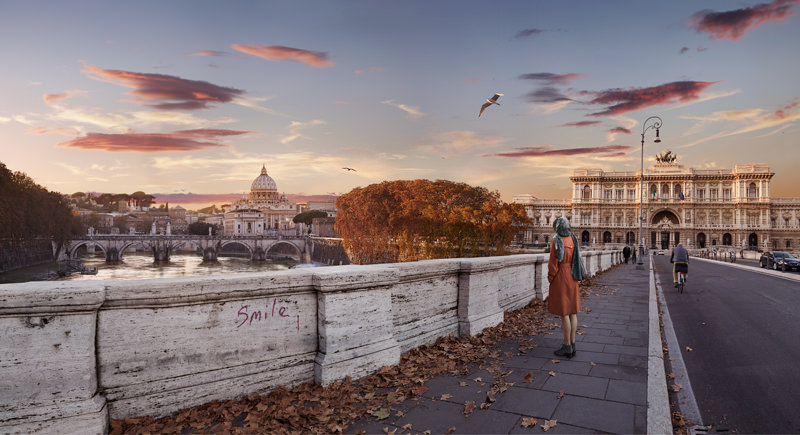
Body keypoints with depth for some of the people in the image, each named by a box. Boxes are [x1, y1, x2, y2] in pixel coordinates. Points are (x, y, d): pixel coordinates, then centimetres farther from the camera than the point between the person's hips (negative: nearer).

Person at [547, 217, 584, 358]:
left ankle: (567, 347, 4)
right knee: (572, 312, 10)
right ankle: (572, 345, 16)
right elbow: (577, 259, 9)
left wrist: (550, 278, -2)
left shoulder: (556, 241, -14)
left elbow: (553, 262, -14)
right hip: (572, 278, 7)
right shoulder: (573, 239, 6)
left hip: (560, 278, -7)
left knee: (564, 313, -2)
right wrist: (576, 276, 17)